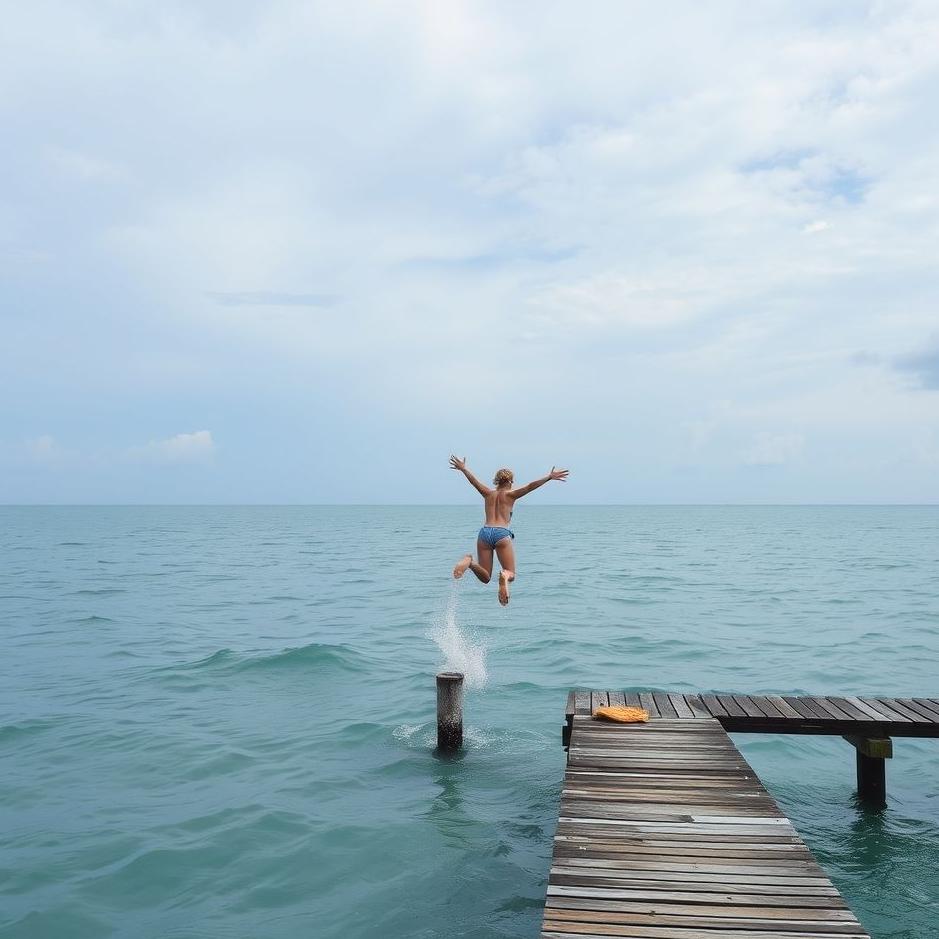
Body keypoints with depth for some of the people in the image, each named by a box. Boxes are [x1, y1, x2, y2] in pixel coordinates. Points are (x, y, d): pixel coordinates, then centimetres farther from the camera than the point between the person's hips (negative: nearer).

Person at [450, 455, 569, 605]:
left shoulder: (488, 494, 19)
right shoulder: (510, 494, 9)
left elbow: (473, 480, 27)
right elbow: (530, 486, -2)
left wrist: (462, 469, 43)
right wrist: (549, 477, -3)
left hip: (485, 532, 4)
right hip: (502, 533, -4)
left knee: (485, 578, 7)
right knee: (511, 575, 1)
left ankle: (469, 561, -22)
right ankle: (504, 576, -36)